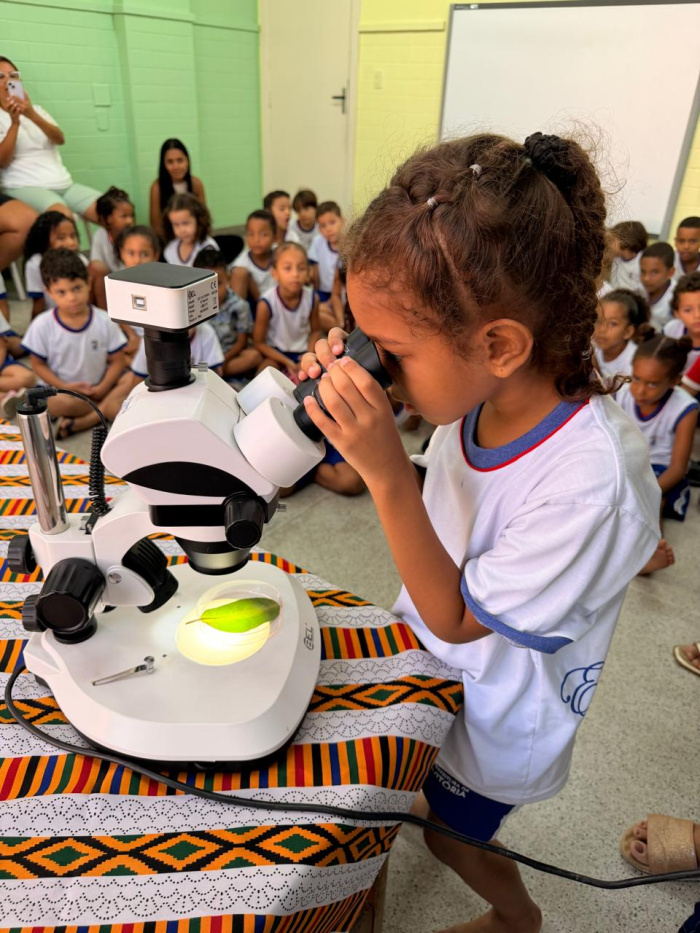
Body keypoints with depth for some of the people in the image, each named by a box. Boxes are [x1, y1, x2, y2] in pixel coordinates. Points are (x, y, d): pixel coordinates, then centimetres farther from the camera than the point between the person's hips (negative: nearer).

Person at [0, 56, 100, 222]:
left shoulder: (37, 110, 22)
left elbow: (60, 139, 2)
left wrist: (33, 115, -15)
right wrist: (15, 122, -14)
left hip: (63, 184, 5)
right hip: (24, 187, -5)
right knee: (63, 215, -38)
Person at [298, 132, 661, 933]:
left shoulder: (591, 481, -39)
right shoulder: (477, 397, -20)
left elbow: (457, 618, -27)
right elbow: (429, 508, -5)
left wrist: (385, 472, -39)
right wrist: (343, 401, -21)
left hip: (499, 712, -4)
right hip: (440, 654, 5)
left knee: (452, 835, 24)